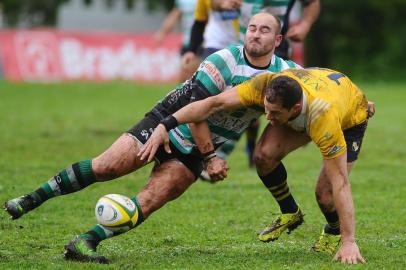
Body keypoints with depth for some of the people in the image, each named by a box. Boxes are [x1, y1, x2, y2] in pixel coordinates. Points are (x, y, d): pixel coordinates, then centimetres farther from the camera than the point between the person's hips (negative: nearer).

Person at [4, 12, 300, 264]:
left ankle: (85, 242, -17)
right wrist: (210, 157, -16)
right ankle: (31, 200, -2)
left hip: (194, 151, 3)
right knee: (105, 166, -15)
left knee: (149, 202, -18)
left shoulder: (283, 71, -5)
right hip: (165, 123, -3)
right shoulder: (225, 61, -18)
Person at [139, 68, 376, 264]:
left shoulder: (324, 118, -45)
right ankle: (290, 213, 8)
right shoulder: (266, 86, -36)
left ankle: (335, 231, 17)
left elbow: (340, 183, -41)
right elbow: (215, 103, -31)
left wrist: (349, 243, -41)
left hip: (350, 118, -4)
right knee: (265, 155, -19)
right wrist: (165, 126, -41)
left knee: (326, 195, -19)